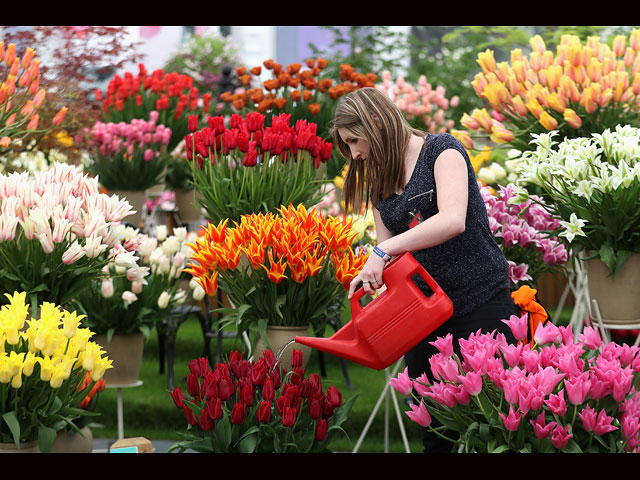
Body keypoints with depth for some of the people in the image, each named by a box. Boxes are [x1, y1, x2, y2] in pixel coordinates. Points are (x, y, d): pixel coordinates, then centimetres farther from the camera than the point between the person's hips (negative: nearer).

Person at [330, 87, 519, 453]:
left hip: (481, 303, -7)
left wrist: (382, 252, -24)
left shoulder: (442, 150, -6)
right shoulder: (378, 183, 16)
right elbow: (390, 255, 13)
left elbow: (453, 220, -23)